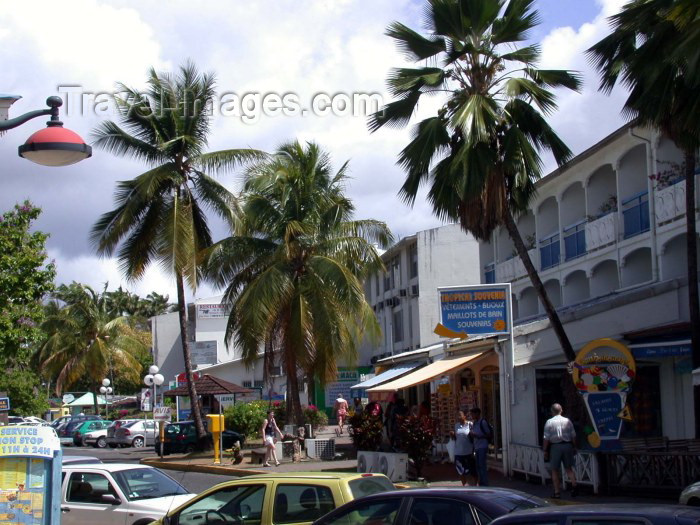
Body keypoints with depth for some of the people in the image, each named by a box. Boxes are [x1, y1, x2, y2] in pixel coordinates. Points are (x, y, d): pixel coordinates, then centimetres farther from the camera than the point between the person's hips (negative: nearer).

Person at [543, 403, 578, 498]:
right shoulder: (567, 421, 2)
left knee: (555, 470, 8)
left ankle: (557, 492, 8)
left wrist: (545, 450, 1)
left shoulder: (549, 422, -5)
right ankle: (574, 485, -5)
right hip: (567, 445, 2)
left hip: (555, 446, -2)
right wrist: (574, 447, 17)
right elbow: (573, 436, 6)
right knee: (569, 468, 14)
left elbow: (546, 438, -6)